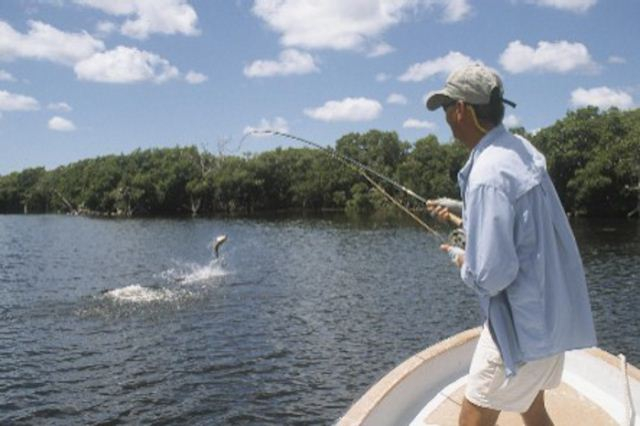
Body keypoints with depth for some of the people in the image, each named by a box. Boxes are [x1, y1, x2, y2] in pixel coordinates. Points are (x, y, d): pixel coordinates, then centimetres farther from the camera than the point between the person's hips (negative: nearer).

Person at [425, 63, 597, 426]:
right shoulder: (521, 149, 4)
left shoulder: (488, 174, -25)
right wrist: (464, 217, 18)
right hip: (548, 312, 9)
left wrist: (463, 261, -7)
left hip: (523, 323, -9)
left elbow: (493, 275, -27)